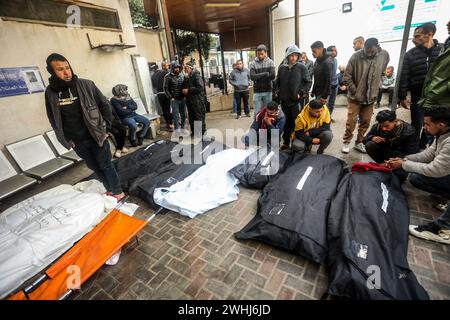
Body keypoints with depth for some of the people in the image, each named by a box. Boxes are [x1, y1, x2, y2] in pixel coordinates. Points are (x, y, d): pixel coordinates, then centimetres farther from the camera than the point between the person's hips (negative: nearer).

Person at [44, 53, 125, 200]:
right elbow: (53, 118, 9)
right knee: (94, 166, 15)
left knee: (105, 164, 6)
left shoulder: (86, 85, -9)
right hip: (77, 141, 3)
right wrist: (65, 139, 7)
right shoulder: (50, 92, -1)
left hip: (96, 135, -3)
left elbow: (104, 104, -1)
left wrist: (105, 127, -2)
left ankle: (117, 191, 22)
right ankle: (109, 189, 33)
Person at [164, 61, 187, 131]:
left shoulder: (182, 75, 8)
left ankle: (183, 129, 24)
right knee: (176, 116, -1)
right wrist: (170, 97, -9)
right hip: (174, 99, -4)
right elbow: (165, 88, -4)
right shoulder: (168, 77, -4)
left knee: (183, 115, 10)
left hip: (182, 99, 4)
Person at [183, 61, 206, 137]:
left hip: (197, 100, -8)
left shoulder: (196, 75, -10)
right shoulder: (187, 77, 14)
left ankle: (202, 132, 10)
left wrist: (188, 90, -18)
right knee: (191, 117, 13)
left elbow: (200, 87, -22)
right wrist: (184, 90, 5)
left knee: (199, 117, -1)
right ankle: (193, 131, 24)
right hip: (189, 100, 8)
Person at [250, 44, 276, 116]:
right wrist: (265, 74, -14)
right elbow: (252, 77, -13)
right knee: (257, 112, 2)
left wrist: (258, 77, -11)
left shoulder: (270, 62, 1)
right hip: (257, 91, 0)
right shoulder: (253, 64, 1)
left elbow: (272, 76, -12)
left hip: (268, 91, 1)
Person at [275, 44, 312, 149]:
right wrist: (279, 93, 3)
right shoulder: (282, 68, 5)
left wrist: (302, 93, -10)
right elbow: (277, 83, 13)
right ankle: (286, 141, 23)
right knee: (286, 121, 11)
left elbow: (308, 82, -1)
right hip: (284, 100, 3)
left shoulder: (301, 67, -2)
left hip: (297, 100, -3)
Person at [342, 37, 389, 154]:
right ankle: (346, 142, 11)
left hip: (370, 98, 4)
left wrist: (375, 92, 2)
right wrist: (354, 91, -10)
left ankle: (359, 143, 22)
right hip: (355, 97, -4)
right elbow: (347, 76, -10)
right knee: (351, 121, -3)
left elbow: (381, 76, 10)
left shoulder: (381, 58, -1)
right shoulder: (356, 56, -11)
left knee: (366, 122, 8)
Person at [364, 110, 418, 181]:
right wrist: (372, 138, -26)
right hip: (384, 153, 3)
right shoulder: (376, 127, -12)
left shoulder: (408, 130, -19)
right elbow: (365, 139, 0)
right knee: (369, 145, -25)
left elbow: (412, 153, -18)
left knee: (401, 175, -33)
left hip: (399, 158, -3)